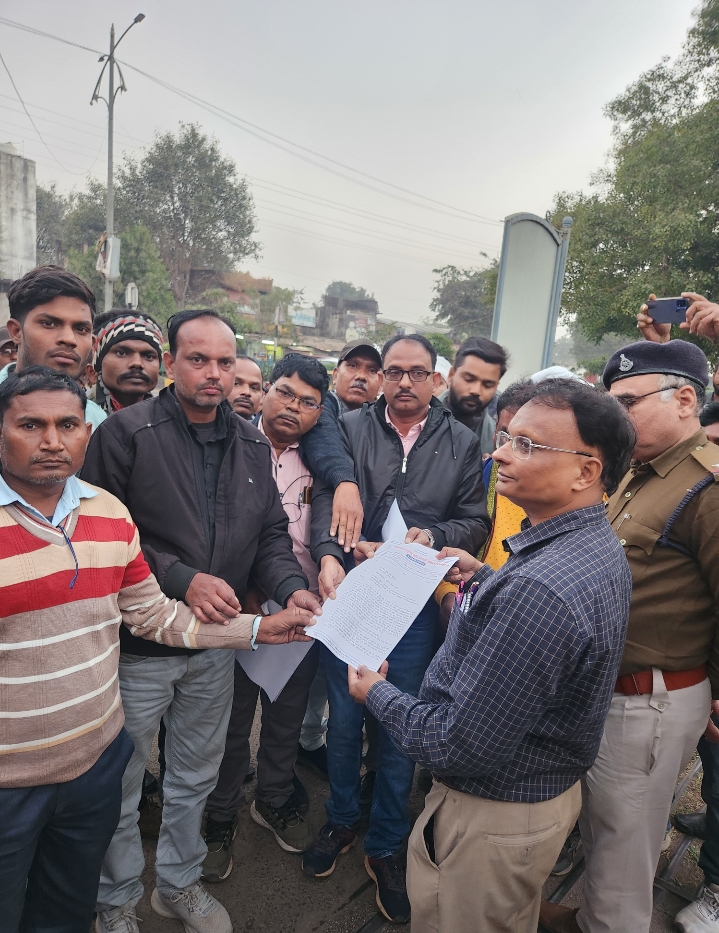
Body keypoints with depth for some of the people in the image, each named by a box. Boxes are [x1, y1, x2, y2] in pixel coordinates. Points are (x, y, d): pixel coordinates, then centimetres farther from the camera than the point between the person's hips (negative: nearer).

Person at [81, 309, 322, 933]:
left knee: (195, 777, 24)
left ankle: (181, 880, 50)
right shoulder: (126, 432, -13)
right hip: (139, 647, -4)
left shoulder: (252, 444, 3)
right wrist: (182, 578, -22)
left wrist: (292, 587, -11)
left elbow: (270, 532, 6)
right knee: (120, 785, 17)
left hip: (216, 645, 5)